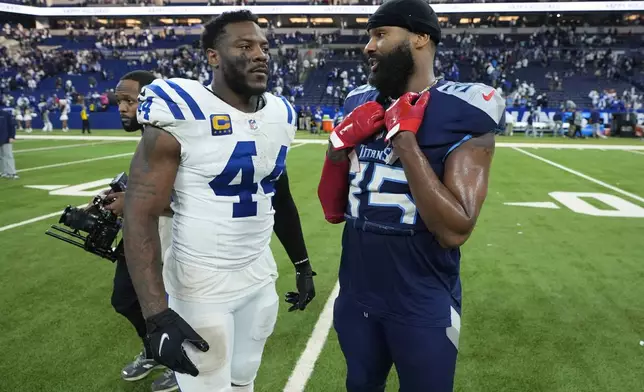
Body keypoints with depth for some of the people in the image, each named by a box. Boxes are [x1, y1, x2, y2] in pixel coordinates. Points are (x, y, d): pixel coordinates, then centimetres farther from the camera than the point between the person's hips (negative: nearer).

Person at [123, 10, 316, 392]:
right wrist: (158, 316, -24)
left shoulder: (280, 115, 3)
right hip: (199, 284, -6)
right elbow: (140, 216, -18)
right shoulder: (182, 115, -17)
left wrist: (303, 264, 17)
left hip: (261, 276, 6)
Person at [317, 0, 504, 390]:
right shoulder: (361, 105, 2)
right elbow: (334, 211, 5)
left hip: (423, 308, -5)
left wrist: (405, 139, -24)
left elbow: (454, 231, -24)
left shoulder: (463, 113, -15)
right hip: (355, 297, 5)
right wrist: (340, 145, -10)